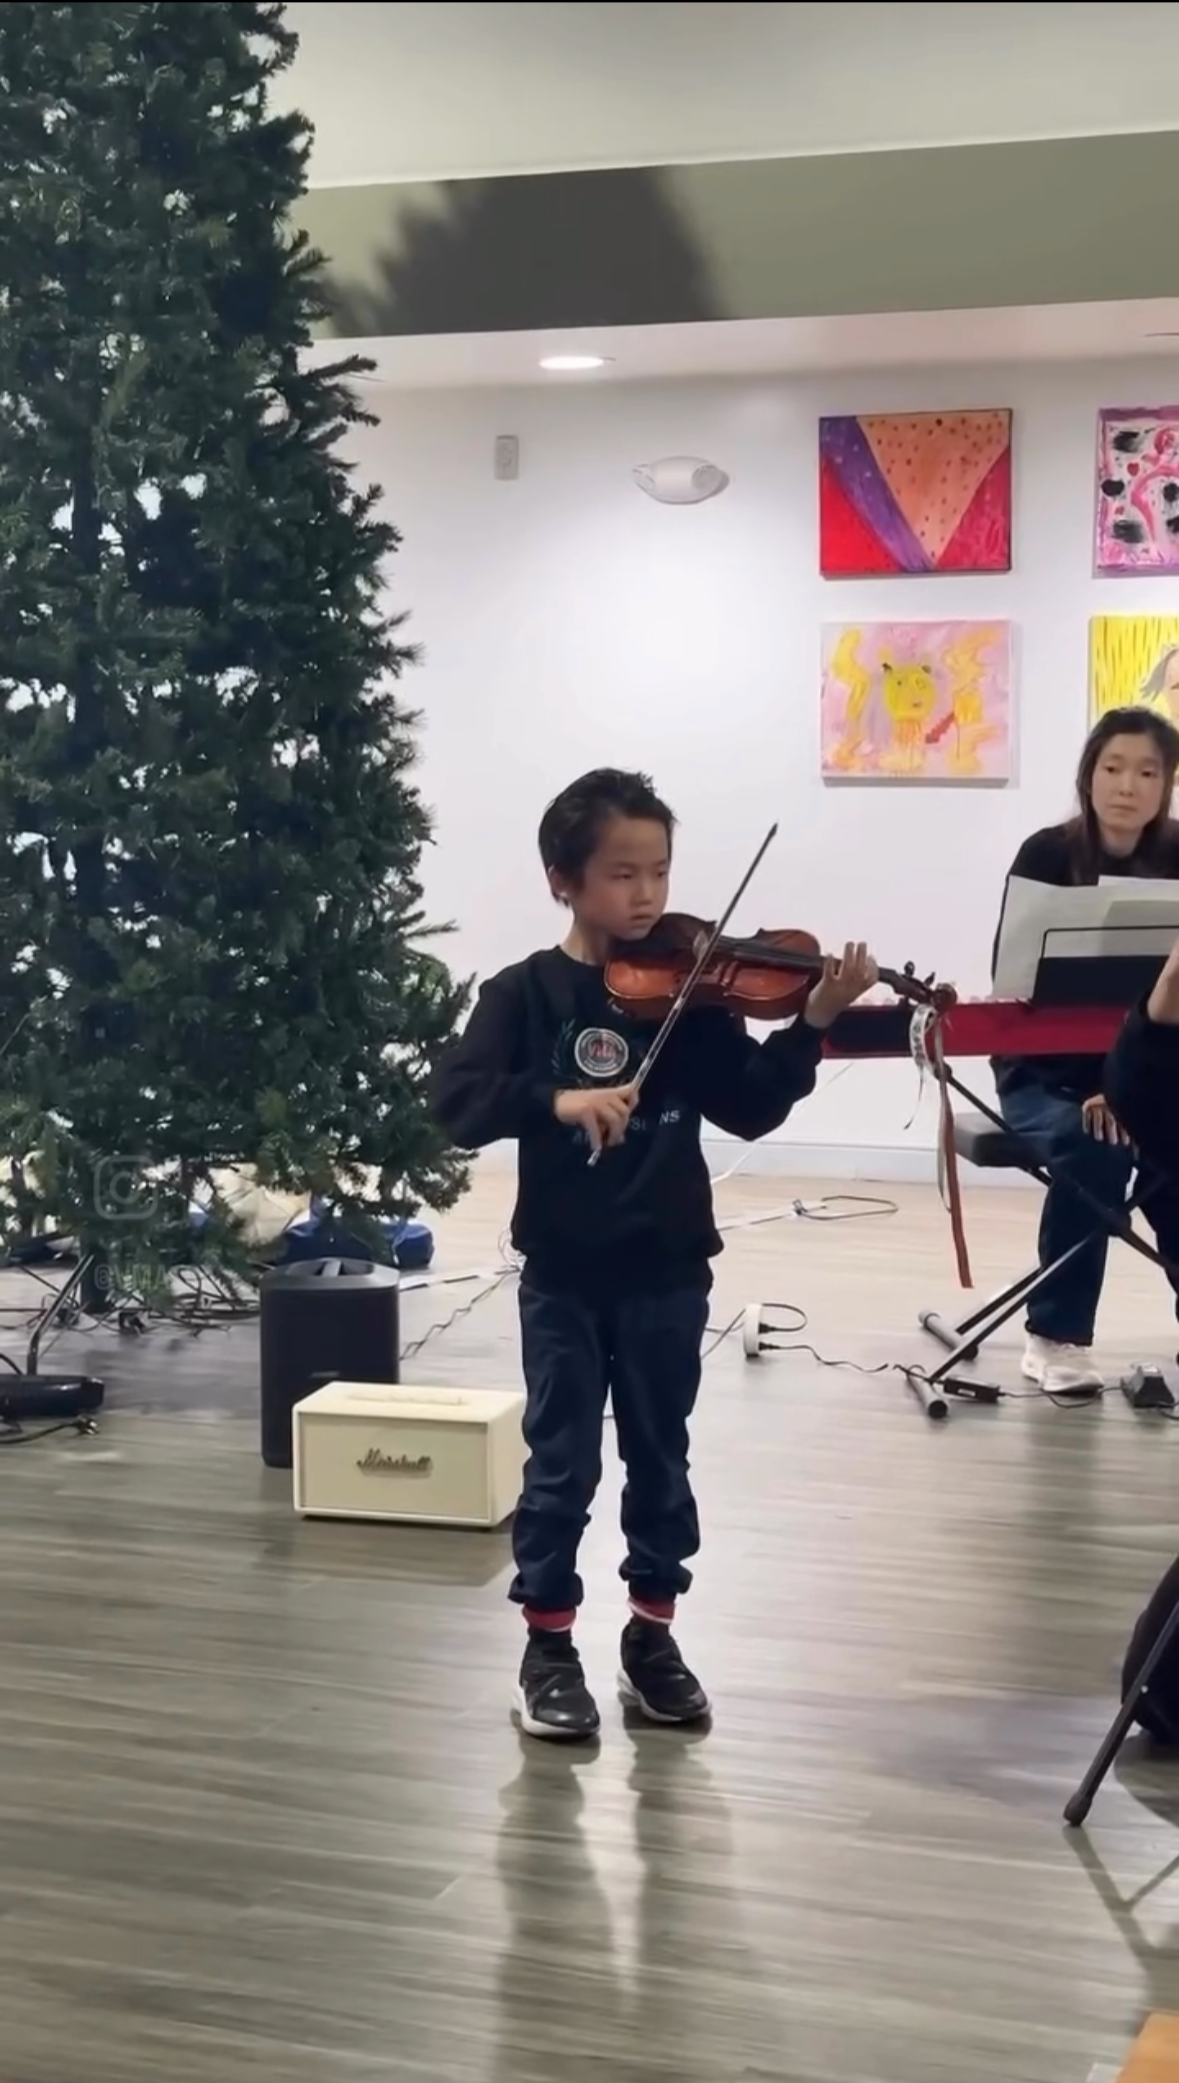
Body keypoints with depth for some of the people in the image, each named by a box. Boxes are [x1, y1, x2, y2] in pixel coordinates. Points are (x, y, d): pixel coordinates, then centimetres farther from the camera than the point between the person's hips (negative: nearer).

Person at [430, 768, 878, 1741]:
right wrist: (556, 1100, -32)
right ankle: (549, 1647, 19)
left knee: (660, 1462, 13)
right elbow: (457, 1103, -17)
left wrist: (813, 1025, -17)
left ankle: (652, 1637, 27)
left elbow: (752, 1108, -4)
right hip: (565, 1275, -2)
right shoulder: (525, 994, -6)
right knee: (562, 1467, 6)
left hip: (667, 1271, 2)